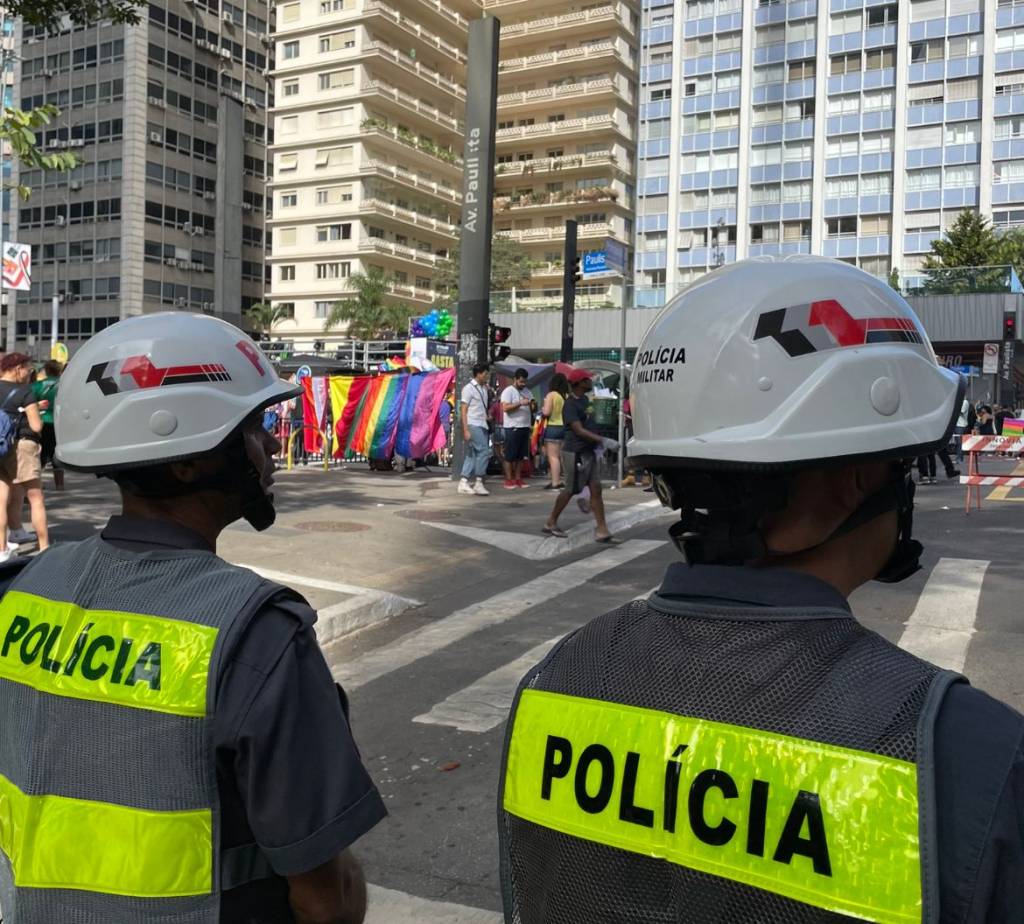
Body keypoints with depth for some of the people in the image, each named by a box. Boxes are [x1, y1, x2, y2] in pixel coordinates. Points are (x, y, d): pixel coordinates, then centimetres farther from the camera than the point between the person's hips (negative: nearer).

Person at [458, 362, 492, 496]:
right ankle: (478, 483, -6)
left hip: (482, 425, 8)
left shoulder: (484, 388, 16)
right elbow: (463, 410, -10)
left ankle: (463, 483, 10)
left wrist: (487, 416, 5)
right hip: (473, 425, -8)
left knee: (473, 454, 7)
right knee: (484, 451, -12)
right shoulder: (469, 388, -8)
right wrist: (465, 430, -16)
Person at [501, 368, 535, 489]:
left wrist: (534, 405, -6)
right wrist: (521, 403, -25)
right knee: (510, 455, -2)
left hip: (525, 427, 7)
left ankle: (518, 479, 15)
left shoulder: (527, 391, 16)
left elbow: (533, 409, 17)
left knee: (521, 456, 9)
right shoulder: (508, 391, -5)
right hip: (513, 428, -7)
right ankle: (509, 480, 1)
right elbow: (505, 407, -19)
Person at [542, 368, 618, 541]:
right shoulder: (570, 405, -16)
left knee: (596, 489, 1)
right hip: (575, 453, -8)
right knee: (571, 490, 2)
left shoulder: (585, 399, 11)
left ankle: (602, 530, 0)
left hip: (588, 452, 8)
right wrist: (603, 441, -28)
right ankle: (551, 523, 20)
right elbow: (579, 430, -23)